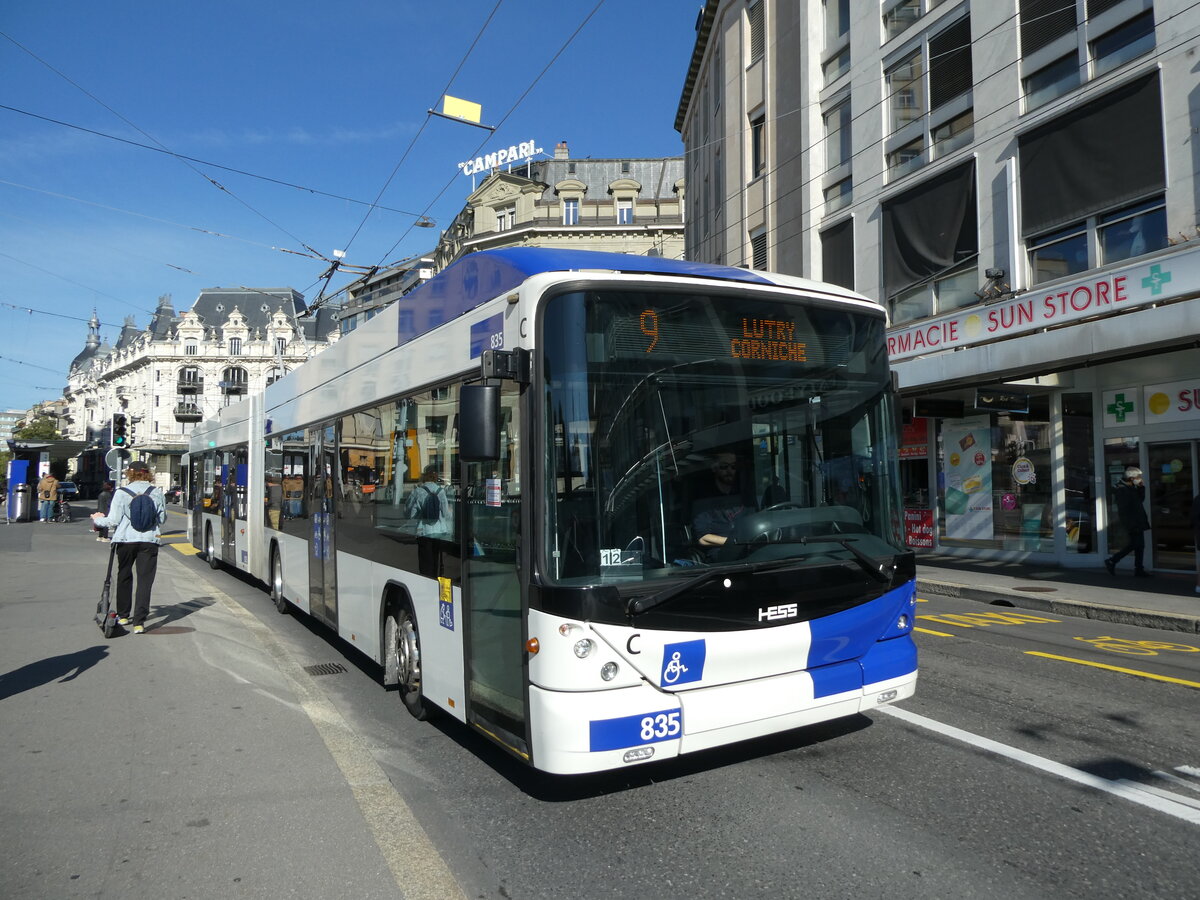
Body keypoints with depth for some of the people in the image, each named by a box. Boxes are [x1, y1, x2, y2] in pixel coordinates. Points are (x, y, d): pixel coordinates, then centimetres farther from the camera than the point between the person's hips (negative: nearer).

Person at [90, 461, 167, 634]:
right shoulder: (157, 493, 0)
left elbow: (113, 521, -5)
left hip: (126, 539, 0)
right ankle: (139, 622, -8)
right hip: (149, 540, 0)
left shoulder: (122, 493, -5)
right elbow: (162, 519, 9)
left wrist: (98, 519, 15)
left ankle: (123, 615, 32)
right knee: (145, 581, 0)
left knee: (124, 576, 20)